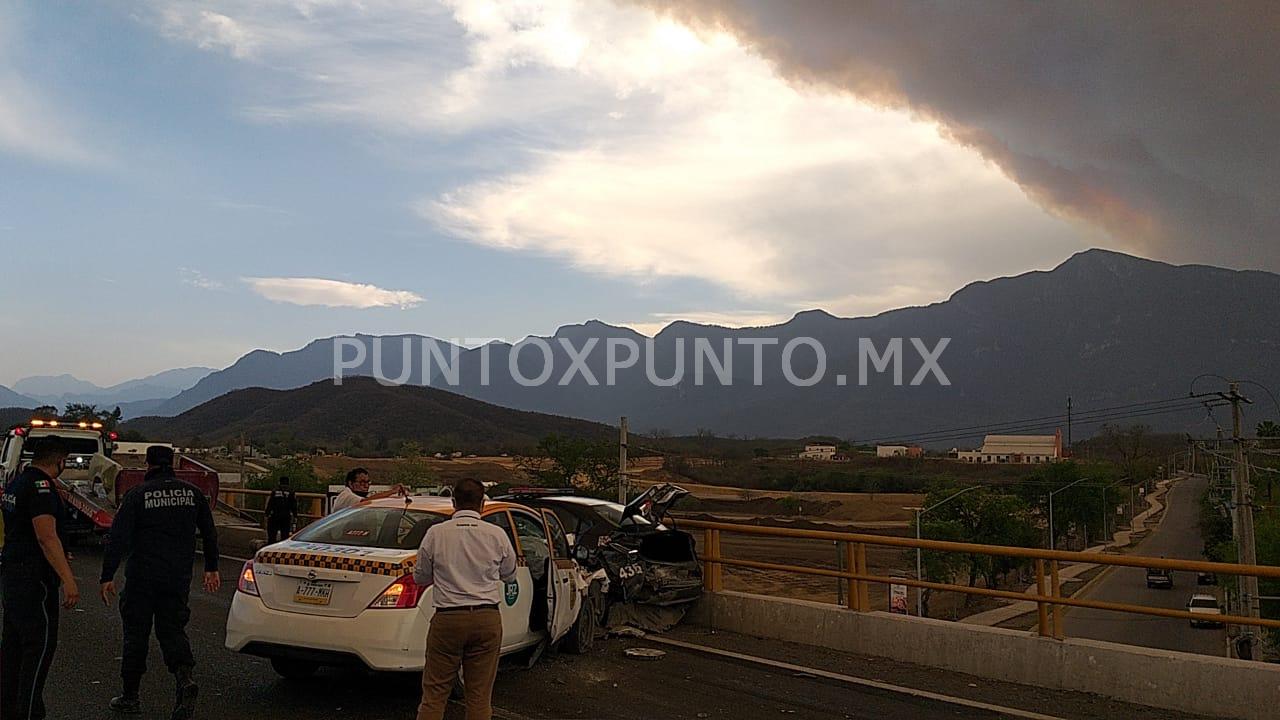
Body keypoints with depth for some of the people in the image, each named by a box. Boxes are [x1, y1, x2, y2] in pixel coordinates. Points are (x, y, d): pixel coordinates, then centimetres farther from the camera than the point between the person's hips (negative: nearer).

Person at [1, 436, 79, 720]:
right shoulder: (41, 485, -18)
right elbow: (46, 536, -24)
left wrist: (58, 558, 34)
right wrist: (68, 579, -25)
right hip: (34, 576, -10)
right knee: (41, 642, -4)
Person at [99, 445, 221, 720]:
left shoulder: (137, 495, -6)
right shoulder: (192, 493, 5)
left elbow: (119, 538, -11)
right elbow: (209, 534, 12)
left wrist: (107, 576, -5)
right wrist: (211, 568, 22)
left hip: (142, 577, -3)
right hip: (179, 578, 3)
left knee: (136, 634, 10)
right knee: (172, 630, 10)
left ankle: (130, 696, 20)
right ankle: (185, 678, -15)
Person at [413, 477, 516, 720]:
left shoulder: (436, 533, -5)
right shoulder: (497, 535, -2)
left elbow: (420, 577, 6)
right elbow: (509, 575, 12)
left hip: (447, 618, -1)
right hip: (488, 618, 1)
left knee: (434, 693, 9)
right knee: (480, 696, 10)